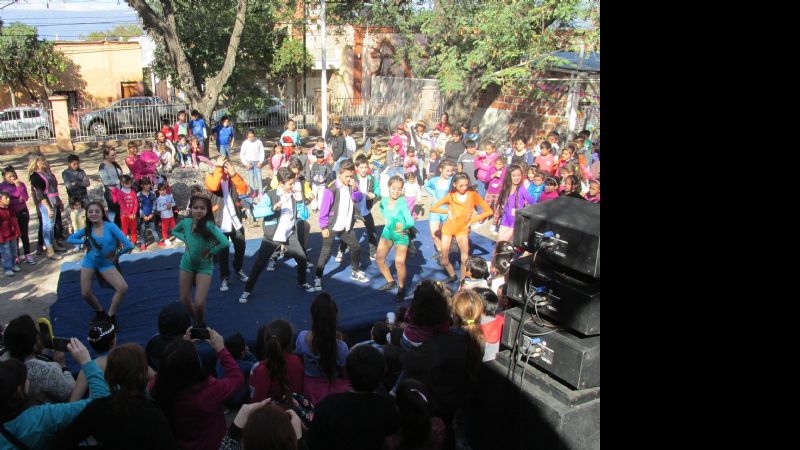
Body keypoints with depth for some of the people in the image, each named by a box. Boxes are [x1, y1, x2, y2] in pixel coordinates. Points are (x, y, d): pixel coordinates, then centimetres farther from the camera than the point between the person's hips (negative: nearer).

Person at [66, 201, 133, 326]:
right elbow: (70, 239, 7)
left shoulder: (110, 226, -20)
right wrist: (84, 242, -11)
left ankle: (110, 316, 1)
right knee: (86, 293, 0)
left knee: (123, 288, -19)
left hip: (106, 263, -2)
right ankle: (100, 312, 32)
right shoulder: (87, 229, -9)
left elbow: (129, 246, -24)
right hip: (89, 261, 2)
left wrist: (116, 255, -7)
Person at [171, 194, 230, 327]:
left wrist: (210, 251, -22)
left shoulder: (208, 225, -25)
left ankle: (200, 325, 23)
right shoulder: (186, 222, -9)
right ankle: (197, 322, 38)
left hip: (204, 267, -4)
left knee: (199, 303, -10)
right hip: (187, 264, 5)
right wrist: (185, 239, -3)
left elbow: (225, 243, -38)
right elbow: (174, 231, 15)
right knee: (184, 301, 11)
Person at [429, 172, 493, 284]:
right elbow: (432, 208, -4)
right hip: (448, 227, 1)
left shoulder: (472, 194, -10)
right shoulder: (450, 196, -7)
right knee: (444, 261, 7)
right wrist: (447, 211, -14)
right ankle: (452, 276, 35)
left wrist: (472, 219, -11)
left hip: (463, 229, -1)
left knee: (465, 259, -20)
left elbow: (488, 211, -9)